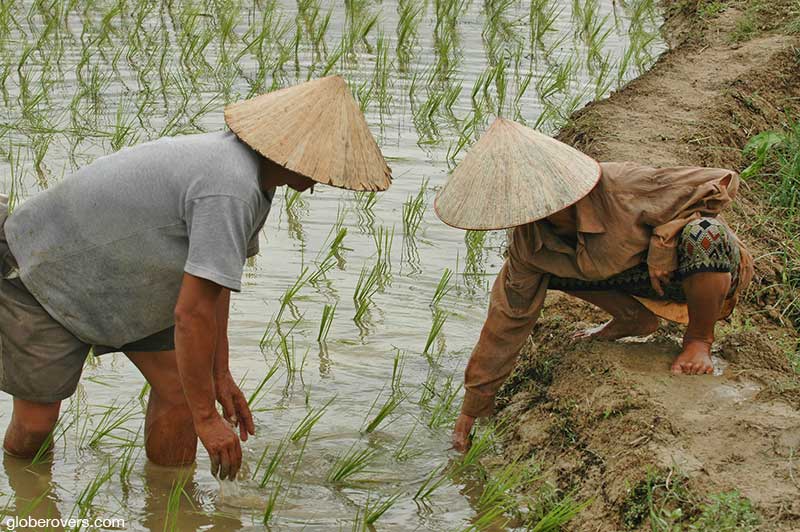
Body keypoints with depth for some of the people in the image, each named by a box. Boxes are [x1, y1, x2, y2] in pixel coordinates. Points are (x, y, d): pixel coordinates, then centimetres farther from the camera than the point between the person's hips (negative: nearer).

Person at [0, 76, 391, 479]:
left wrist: (221, 374, 9)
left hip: (116, 276, 9)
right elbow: (192, 313, -33)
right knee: (36, 420, -4)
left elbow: (215, 277, 7)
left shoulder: (249, 173, -3)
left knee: (179, 387, -1)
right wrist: (206, 418, -26)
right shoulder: (231, 191, -34)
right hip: (43, 274, -9)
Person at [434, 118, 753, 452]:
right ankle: (634, 317, 10)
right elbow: (509, 317, -6)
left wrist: (666, 231, -30)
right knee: (544, 264, -9)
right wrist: (473, 407, -4)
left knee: (703, 234, -41)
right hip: (647, 282, 5)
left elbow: (723, 183, -25)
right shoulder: (529, 241, -16)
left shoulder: (621, 187, -35)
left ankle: (699, 339, -13)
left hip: (711, 272, -5)